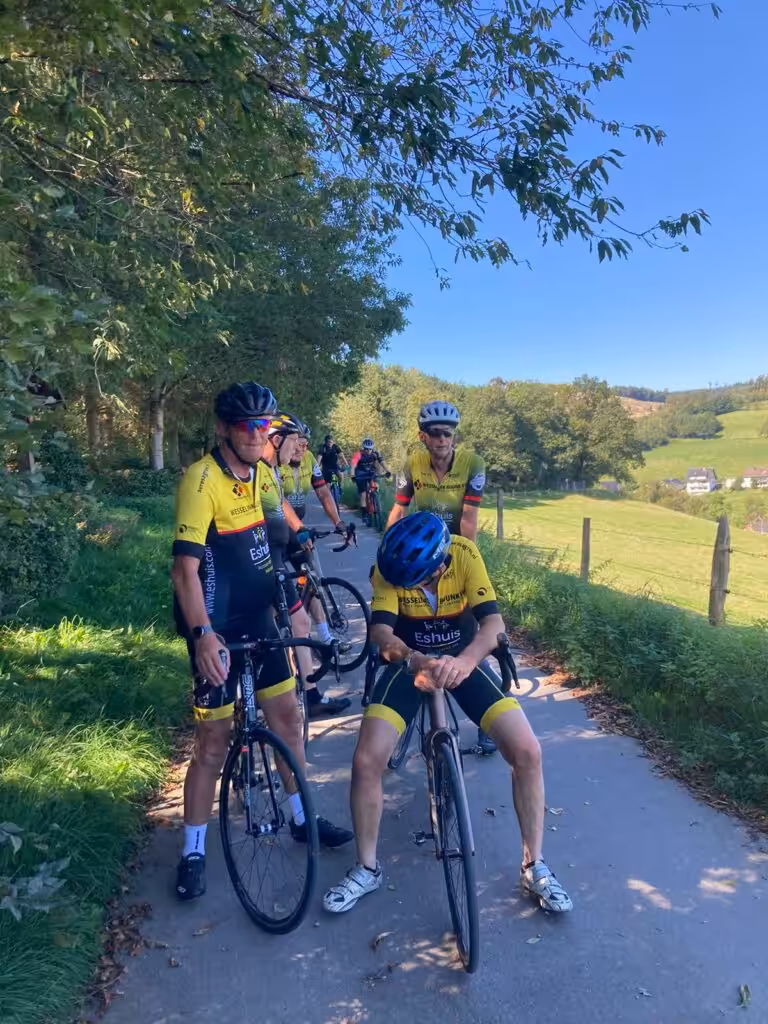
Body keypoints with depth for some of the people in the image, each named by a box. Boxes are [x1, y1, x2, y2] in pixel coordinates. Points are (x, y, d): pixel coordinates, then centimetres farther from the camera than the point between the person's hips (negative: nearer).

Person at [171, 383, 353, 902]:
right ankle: (193, 852, 23)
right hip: (217, 631, -7)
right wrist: (202, 634, -35)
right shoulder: (202, 480, -20)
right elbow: (185, 569, -25)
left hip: (260, 620, 7)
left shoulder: (258, 472, 4)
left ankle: (302, 818, 33)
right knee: (214, 742, 2)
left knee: (288, 716, 14)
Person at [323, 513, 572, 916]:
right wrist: (416, 661, -53)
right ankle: (366, 869, 10)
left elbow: (493, 621, -31)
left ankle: (534, 867, 9)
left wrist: (465, 661, -51)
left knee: (527, 751, -14)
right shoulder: (390, 566, -23)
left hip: (463, 661, 0)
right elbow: (380, 630, -32)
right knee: (366, 761, -15)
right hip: (409, 663, 0)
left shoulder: (465, 554, -24)